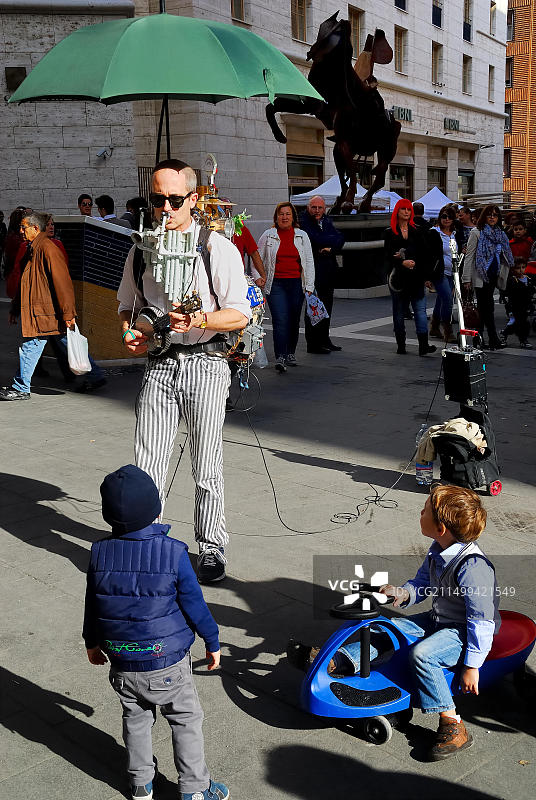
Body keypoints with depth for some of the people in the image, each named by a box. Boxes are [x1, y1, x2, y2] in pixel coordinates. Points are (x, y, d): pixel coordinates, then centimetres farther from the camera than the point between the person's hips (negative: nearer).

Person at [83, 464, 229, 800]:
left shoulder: (100, 553, -11)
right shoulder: (173, 552, -21)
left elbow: (92, 605, 3)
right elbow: (195, 605, -12)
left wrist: (93, 642, 20)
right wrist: (212, 643, 3)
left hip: (122, 665, 4)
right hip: (168, 664, -3)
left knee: (136, 719, 24)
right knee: (187, 721, 16)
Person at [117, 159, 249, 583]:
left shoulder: (218, 248, -5)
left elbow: (240, 314, -6)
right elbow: (128, 303, 22)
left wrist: (199, 319, -23)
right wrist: (129, 331, 1)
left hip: (205, 362, -3)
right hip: (159, 362, 4)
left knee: (207, 469, 6)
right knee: (146, 467, 2)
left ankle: (211, 548, 24)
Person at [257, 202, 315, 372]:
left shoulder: (302, 236, 10)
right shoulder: (268, 236, 5)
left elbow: (309, 262, 10)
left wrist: (309, 286, 3)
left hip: (296, 284, 2)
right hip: (275, 284, -2)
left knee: (294, 321, 8)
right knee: (280, 320, -14)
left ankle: (290, 354, 25)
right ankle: (280, 358, -17)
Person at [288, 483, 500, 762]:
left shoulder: (472, 566, -29)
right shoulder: (438, 551, -2)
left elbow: (482, 620, -25)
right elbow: (421, 584, 12)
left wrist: (472, 666, -22)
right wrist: (403, 593, -11)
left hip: (465, 632, -9)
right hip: (439, 620, 9)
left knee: (420, 653, -31)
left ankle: (453, 728, -23)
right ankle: (334, 661, -2)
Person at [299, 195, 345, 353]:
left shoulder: (326, 221, 16)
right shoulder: (303, 222, -6)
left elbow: (340, 239, 7)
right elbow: (317, 240, -20)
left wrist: (331, 248, -13)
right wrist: (333, 239, -6)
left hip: (329, 269, 7)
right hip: (314, 269, -7)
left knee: (327, 305, 13)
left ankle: (324, 339, 24)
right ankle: (313, 343, -2)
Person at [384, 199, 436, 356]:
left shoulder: (416, 232, 12)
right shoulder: (390, 233, 5)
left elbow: (423, 255, 10)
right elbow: (388, 256, -3)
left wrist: (427, 277, 5)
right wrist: (402, 262, -20)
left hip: (415, 277, 1)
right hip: (398, 277, -1)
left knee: (420, 309, -9)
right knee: (399, 312, 6)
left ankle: (423, 345, -15)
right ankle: (401, 345, 13)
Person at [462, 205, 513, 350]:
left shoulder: (500, 234, 16)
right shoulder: (477, 232, -3)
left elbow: (504, 256, 24)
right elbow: (469, 256, -6)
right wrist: (467, 279, -12)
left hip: (493, 276, 6)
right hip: (480, 275, -6)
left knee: (483, 307, 9)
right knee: (488, 307, -9)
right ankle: (494, 340, -8)